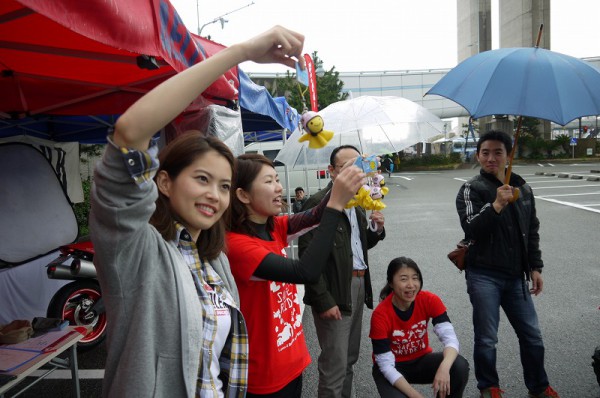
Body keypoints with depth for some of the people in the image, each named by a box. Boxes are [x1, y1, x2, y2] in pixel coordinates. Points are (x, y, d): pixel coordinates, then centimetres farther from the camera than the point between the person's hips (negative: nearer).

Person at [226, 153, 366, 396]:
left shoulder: (274, 228, 0)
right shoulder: (235, 244, -25)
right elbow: (306, 273, -35)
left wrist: (343, 188, -31)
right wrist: (336, 203, -37)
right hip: (265, 376, -7)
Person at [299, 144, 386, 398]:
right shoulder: (318, 203, -14)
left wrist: (377, 230, 1)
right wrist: (324, 300, -19)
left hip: (358, 286, 8)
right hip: (334, 293, -8)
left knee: (349, 358, 20)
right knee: (335, 363, 1)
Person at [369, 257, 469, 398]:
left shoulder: (430, 300, -17)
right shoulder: (380, 315, -26)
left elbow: (450, 337, -25)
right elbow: (386, 366, -23)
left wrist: (444, 368, -45)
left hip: (421, 360, 3)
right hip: (392, 368, -3)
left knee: (460, 366, -25)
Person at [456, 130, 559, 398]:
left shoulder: (523, 189, 11)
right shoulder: (471, 189, -6)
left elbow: (532, 232, 17)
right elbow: (471, 229, -18)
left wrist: (535, 267, 13)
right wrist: (496, 206, -30)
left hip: (516, 276, 5)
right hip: (484, 277, -5)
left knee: (532, 336, 14)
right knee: (487, 339, 5)